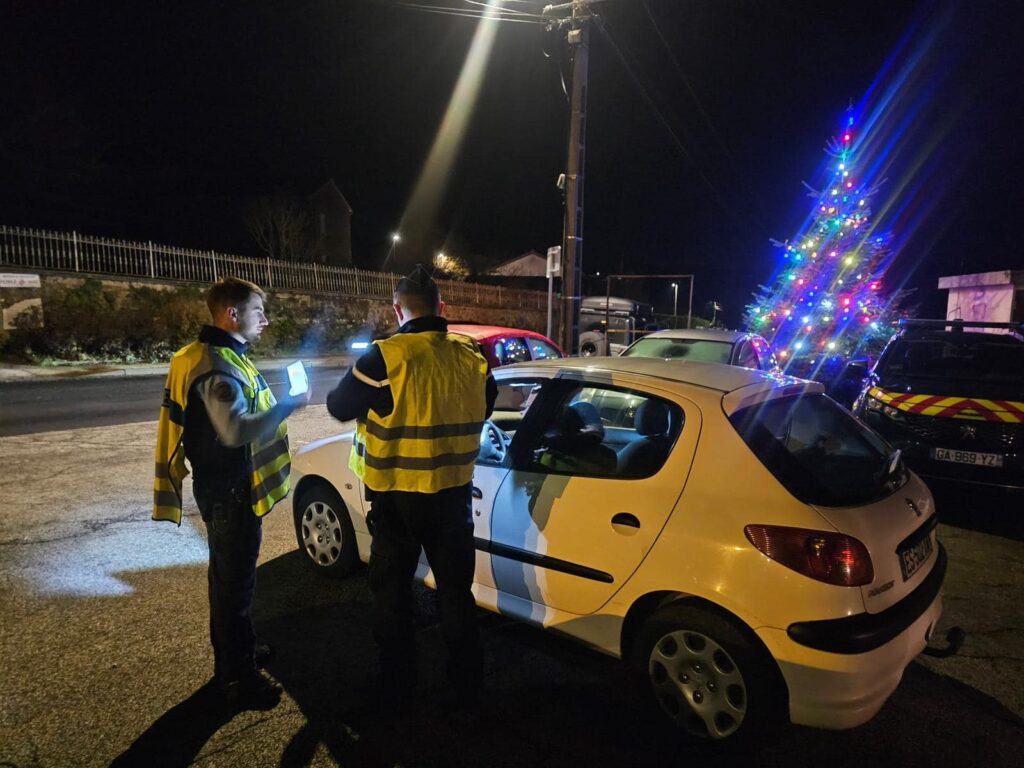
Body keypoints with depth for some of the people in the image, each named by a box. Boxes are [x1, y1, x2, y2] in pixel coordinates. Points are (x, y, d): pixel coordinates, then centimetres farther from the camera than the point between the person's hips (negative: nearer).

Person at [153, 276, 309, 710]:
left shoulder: (223, 356, 10)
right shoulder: (216, 366, -23)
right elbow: (237, 430, -36)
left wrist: (278, 406, 8)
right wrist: (290, 404, -30)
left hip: (228, 488, 11)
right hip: (229, 493, -11)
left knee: (229, 576, 23)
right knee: (234, 583, 2)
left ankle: (238, 651, 41)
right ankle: (239, 680, 16)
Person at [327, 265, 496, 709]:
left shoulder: (385, 359, -19)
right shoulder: (472, 359, -7)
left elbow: (339, 407, -6)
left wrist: (362, 374, 13)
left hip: (396, 499, -3)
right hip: (454, 494, 4)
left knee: (392, 594, 17)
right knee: (456, 590, 20)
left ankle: (397, 689, 30)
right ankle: (466, 684, 34)